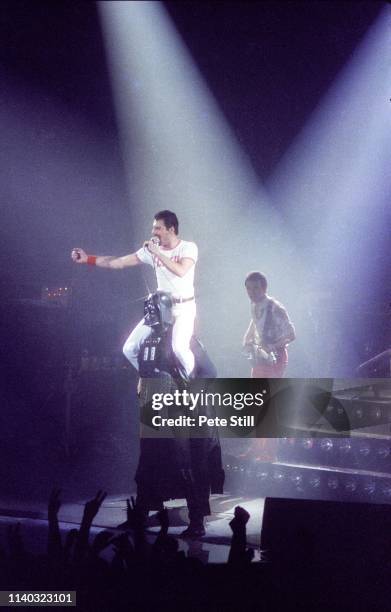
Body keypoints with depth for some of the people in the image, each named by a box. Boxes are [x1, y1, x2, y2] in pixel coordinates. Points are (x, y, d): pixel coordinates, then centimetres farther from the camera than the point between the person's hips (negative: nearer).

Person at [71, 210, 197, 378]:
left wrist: (157, 253, -25)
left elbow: (181, 271, -28)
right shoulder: (151, 249, 4)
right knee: (130, 349, -3)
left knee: (178, 347, -30)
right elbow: (119, 262, 5)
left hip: (184, 308, -5)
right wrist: (87, 259, 1)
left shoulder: (188, 248, -9)